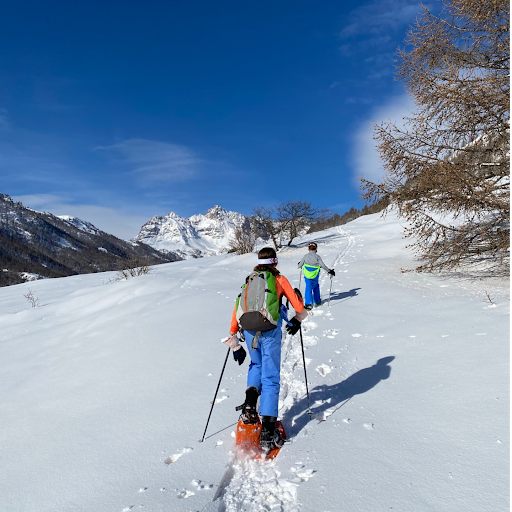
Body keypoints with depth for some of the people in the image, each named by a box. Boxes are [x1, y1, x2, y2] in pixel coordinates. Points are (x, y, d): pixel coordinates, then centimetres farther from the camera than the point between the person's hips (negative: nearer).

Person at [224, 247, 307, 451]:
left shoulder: (249, 281, 17)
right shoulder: (280, 280, 9)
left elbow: (237, 311, 13)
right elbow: (299, 307, 11)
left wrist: (234, 342, 17)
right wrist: (296, 321, 34)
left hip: (249, 331, 4)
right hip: (270, 332, -3)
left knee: (256, 365, 30)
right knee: (271, 378, 4)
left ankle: (249, 405, 9)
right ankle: (268, 430, 1)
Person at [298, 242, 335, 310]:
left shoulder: (306, 256, -2)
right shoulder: (317, 257, -5)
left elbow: (300, 265, 5)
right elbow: (323, 265, -8)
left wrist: (300, 266, 29)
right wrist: (329, 271, 2)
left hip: (307, 276, 0)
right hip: (315, 276, 1)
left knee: (308, 289, 0)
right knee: (316, 287, 23)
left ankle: (308, 303, -14)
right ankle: (317, 301, 30)